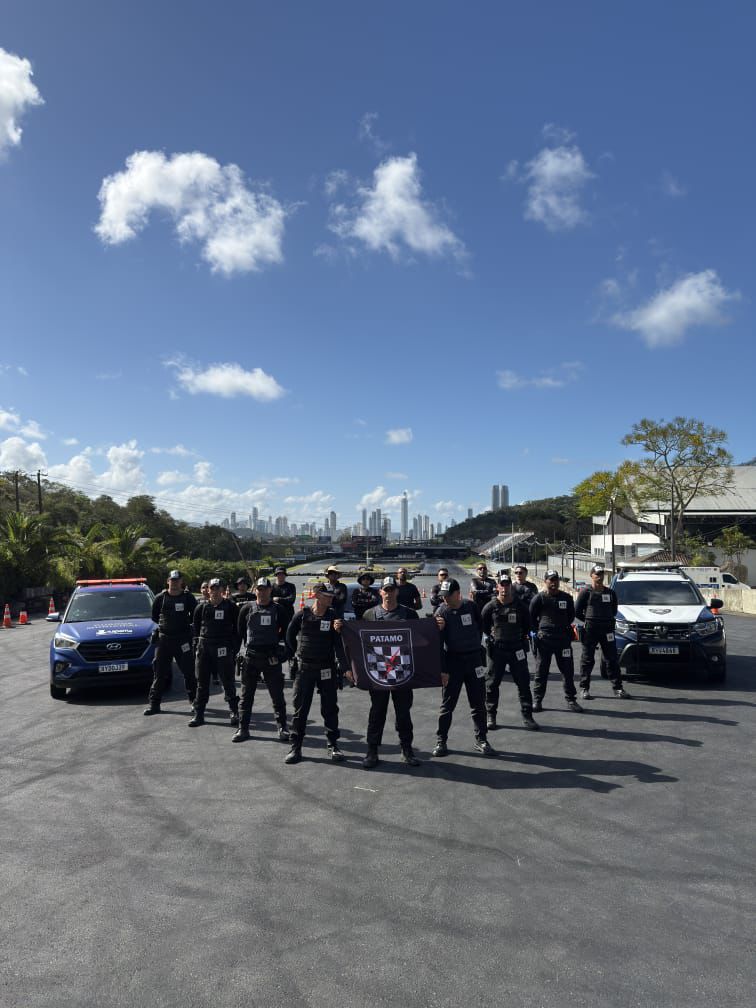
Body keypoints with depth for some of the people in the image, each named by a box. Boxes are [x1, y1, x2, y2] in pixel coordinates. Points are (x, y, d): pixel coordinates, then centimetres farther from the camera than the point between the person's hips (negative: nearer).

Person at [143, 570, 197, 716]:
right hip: (164, 638, 1)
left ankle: (195, 701, 17)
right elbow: (154, 617, 13)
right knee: (160, 672, 2)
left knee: (189, 671, 4)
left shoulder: (188, 597, 2)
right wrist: (164, 624, 9)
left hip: (183, 639, -1)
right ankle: (154, 704, 7)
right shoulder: (160, 598, 4)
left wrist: (184, 623, 2)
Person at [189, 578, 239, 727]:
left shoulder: (230, 606, 1)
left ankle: (233, 711, 12)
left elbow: (237, 627, 4)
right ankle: (198, 714, 14)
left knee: (228, 680, 1)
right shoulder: (202, 607, 7)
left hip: (223, 648, -3)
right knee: (202, 682, 8)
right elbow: (195, 626, 15)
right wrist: (198, 641, 6)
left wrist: (234, 645, -2)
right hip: (204, 647, 3)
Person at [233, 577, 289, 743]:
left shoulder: (277, 610, 2)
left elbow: (285, 630, 11)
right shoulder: (247, 608, 2)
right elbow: (239, 631, 8)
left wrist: (275, 642, 4)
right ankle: (243, 729, 16)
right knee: (246, 695, 7)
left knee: (277, 694, 4)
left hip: (271, 656, -1)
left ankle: (282, 727, 14)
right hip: (250, 656, 1)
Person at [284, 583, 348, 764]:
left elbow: (339, 642, -9)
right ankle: (296, 747, 14)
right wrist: (296, 654, 10)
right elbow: (290, 635, 10)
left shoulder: (334, 616, -3)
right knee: (300, 708, 4)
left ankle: (333, 745, 19)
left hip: (327, 668, 1)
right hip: (304, 668, -1)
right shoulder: (302, 615, -4)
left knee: (330, 708, 7)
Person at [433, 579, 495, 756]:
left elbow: (479, 627, 14)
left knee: (478, 702, 9)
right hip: (452, 662, -2)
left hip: (474, 660, 3)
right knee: (447, 704, 2)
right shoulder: (441, 612, -10)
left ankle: (481, 739, 21)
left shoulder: (471, 606, -2)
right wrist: (442, 670, -14)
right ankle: (441, 741, 14)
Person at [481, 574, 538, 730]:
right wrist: (491, 636, 5)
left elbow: (527, 624, 14)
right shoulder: (491, 606, -5)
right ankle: (490, 716, 18)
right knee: (492, 683, 6)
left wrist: (522, 636, 9)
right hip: (497, 649, -1)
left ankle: (527, 716, 12)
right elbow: (482, 624, 8)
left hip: (516, 649, 1)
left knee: (523, 682, 3)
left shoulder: (520, 606, 0)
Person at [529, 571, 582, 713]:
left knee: (568, 670, 5)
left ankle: (571, 699, 16)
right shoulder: (539, 598, -2)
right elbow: (531, 617, 4)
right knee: (541, 671, 4)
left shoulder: (566, 598, 7)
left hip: (563, 639, 3)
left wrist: (565, 627, 14)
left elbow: (571, 615, 21)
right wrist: (538, 631, 3)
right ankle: (537, 700, 13)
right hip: (545, 639, -2)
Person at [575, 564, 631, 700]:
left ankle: (618, 688, 9)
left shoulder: (610, 592, 11)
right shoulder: (586, 592, -2)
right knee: (587, 660, 2)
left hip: (607, 629, 3)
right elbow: (577, 611, 0)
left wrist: (607, 620, 10)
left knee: (612, 659, 4)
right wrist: (589, 621, 7)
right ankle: (584, 689, 8)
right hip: (590, 630, -3)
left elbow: (614, 611, 20)